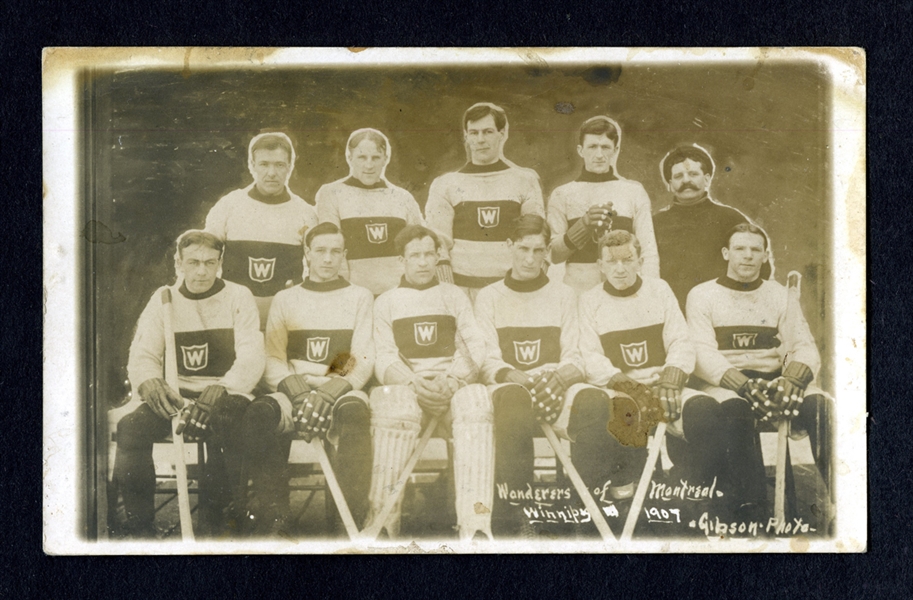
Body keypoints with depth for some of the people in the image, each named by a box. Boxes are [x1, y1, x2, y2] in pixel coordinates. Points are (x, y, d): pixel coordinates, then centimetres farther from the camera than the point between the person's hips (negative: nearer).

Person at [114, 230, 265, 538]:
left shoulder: (238, 297, 2)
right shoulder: (163, 299, 11)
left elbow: (251, 359, -9)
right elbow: (142, 356, 6)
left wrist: (217, 392, -28)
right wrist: (150, 383, -20)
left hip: (226, 394, -3)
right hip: (176, 394, 3)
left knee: (222, 427, -36)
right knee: (130, 428, -26)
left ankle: (217, 520, -17)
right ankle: (139, 524, -14)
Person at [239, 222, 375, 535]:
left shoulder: (360, 298, 14)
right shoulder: (285, 299, 19)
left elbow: (364, 362, 4)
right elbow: (273, 360, 9)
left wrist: (329, 391, -16)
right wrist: (298, 389, -14)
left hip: (342, 392, -1)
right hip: (292, 392, 2)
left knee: (354, 414, -37)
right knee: (258, 414, -32)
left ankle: (349, 518, -37)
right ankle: (273, 509, -26)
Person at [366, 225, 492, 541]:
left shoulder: (454, 295, 23)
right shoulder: (386, 302, 20)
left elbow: (475, 346, 9)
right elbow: (384, 358, 7)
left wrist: (450, 379, -12)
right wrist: (414, 382, -15)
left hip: (455, 383, 1)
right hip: (406, 385, -1)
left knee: (476, 400, -36)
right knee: (394, 405, -38)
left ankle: (475, 524, -44)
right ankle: (383, 521, -39)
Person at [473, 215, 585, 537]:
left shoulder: (564, 295, 20)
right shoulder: (489, 296, 18)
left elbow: (574, 358, 10)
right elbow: (488, 361, 5)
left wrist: (559, 376, -14)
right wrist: (512, 375, -17)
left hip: (551, 388, 0)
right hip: (506, 387, 0)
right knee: (514, 400, -38)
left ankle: (506, 516, -38)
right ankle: (513, 521, -41)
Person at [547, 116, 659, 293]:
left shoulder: (634, 191, 10)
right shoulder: (562, 195, 9)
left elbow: (648, 251, 6)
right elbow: (553, 255, 3)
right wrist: (584, 224, -10)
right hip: (578, 289, 0)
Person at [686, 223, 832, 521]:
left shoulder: (780, 296, 17)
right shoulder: (702, 295, 9)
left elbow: (804, 347, 6)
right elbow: (702, 353, -5)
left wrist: (792, 379, -19)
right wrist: (744, 385, -22)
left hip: (773, 381, 3)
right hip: (725, 383, -3)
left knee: (820, 405, -29)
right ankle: (753, 501, -36)